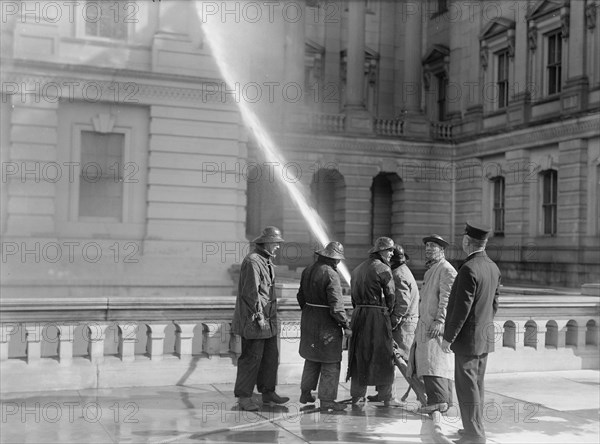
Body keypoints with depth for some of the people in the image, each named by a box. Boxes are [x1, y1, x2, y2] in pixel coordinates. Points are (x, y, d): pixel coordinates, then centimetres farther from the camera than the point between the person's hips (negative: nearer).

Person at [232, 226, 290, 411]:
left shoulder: (266, 261, 16)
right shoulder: (252, 261, -16)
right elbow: (250, 292, -20)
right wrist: (258, 316, -20)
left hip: (268, 319, 10)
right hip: (253, 320, -10)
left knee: (271, 356, 13)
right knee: (252, 358, -4)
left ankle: (268, 392, 23)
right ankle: (244, 397, 5)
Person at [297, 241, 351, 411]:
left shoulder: (308, 271, 5)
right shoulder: (331, 275, -20)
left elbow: (301, 297, 15)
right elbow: (336, 306, -22)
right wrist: (345, 324, -13)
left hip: (308, 319, 8)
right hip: (326, 322, -8)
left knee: (311, 359, 21)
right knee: (331, 363, 2)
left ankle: (305, 393, 27)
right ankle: (326, 399, 6)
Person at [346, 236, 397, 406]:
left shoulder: (358, 269, 15)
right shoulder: (383, 269, -9)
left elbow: (354, 294, 14)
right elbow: (390, 295, -9)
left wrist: (358, 310, 14)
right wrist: (391, 315, 4)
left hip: (359, 314, 7)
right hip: (378, 315, -7)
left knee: (359, 354, 11)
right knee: (383, 356, 3)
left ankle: (357, 395, 14)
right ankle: (385, 396, 9)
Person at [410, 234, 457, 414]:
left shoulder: (446, 269, -8)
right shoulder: (430, 270, 23)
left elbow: (446, 298, -17)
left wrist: (439, 320, -24)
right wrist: (421, 323, 25)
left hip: (436, 324, -10)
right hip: (426, 323, 10)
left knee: (434, 361, -15)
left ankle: (438, 400, -18)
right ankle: (445, 401, 13)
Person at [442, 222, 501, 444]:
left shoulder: (469, 269, -20)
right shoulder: (493, 268, 7)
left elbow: (462, 308, -21)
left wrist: (448, 337, -14)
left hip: (468, 338, -9)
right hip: (486, 337, 9)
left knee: (467, 387, -1)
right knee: (476, 385, 18)